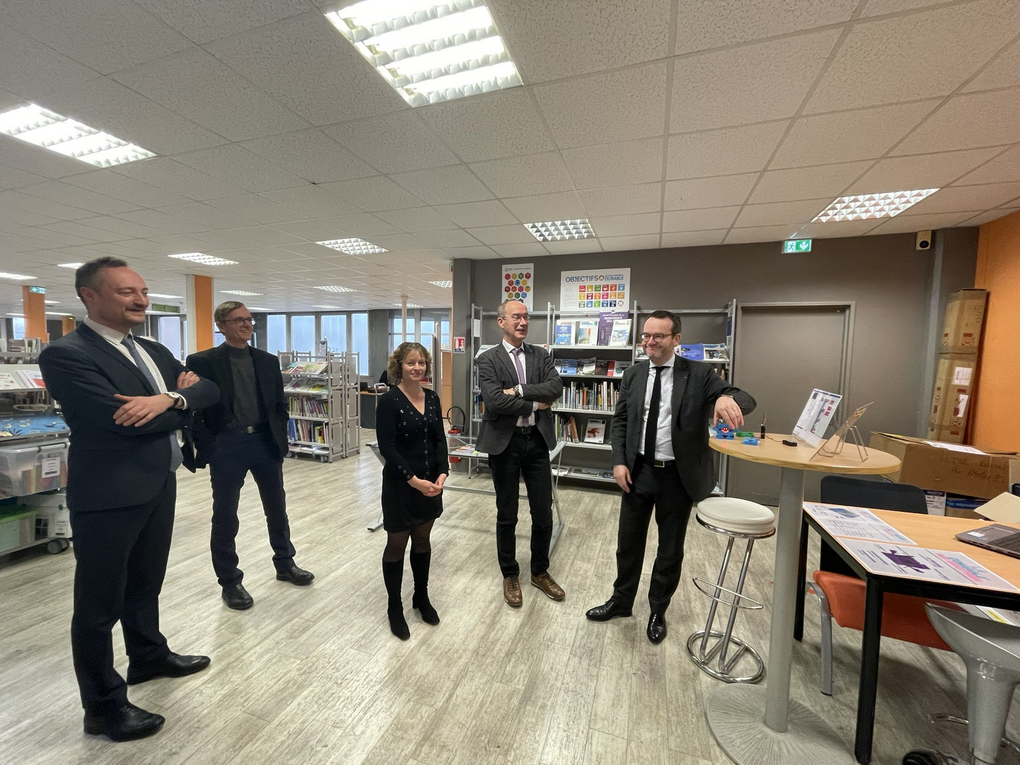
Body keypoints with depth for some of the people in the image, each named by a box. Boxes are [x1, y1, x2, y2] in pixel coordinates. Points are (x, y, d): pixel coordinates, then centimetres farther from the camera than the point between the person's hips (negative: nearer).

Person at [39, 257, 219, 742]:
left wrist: (170, 398, -17)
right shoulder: (65, 354, -15)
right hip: (110, 495, -7)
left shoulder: (153, 351, 10)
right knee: (100, 603, 10)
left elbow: (211, 388, 2)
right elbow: (126, 421, -25)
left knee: (146, 584, 25)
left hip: (160, 486, 8)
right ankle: (103, 707, 28)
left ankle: (148, 657, 45)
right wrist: (182, 402, -10)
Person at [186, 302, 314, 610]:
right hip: (227, 446, -3)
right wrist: (208, 449, -11)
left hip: (265, 442, 4)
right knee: (225, 517, 10)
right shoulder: (202, 362, -5)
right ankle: (230, 581, 27)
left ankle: (285, 564, 35)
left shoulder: (268, 361, 6)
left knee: (277, 509, 16)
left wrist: (279, 438, 2)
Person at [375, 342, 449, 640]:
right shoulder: (389, 401, -13)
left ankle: (421, 597, 38)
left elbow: (439, 439, 3)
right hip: (400, 484, -5)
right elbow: (386, 447, -17)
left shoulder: (432, 398, 3)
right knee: (397, 543, 11)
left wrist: (442, 473, -11)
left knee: (423, 540, 18)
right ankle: (394, 607, 31)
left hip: (430, 483, 5)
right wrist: (413, 479, -21)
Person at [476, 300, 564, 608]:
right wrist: (535, 404, -12)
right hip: (505, 442, -3)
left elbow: (556, 387, -9)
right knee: (507, 516, 12)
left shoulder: (540, 355, 7)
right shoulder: (488, 359, -5)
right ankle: (510, 575, 34)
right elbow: (494, 400, -19)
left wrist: (519, 390, -18)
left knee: (543, 513, 12)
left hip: (537, 440, 3)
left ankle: (540, 571, 36)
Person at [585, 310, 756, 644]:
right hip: (638, 471, 3)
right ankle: (621, 601, 38)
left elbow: (745, 400, -15)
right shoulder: (633, 375, 1)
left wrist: (728, 398, -39)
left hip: (678, 476, -2)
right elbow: (619, 421, 5)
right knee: (628, 541, 16)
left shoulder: (699, 374, -8)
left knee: (670, 549, 14)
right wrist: (619, 461, -6)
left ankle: (658, 612, 37)